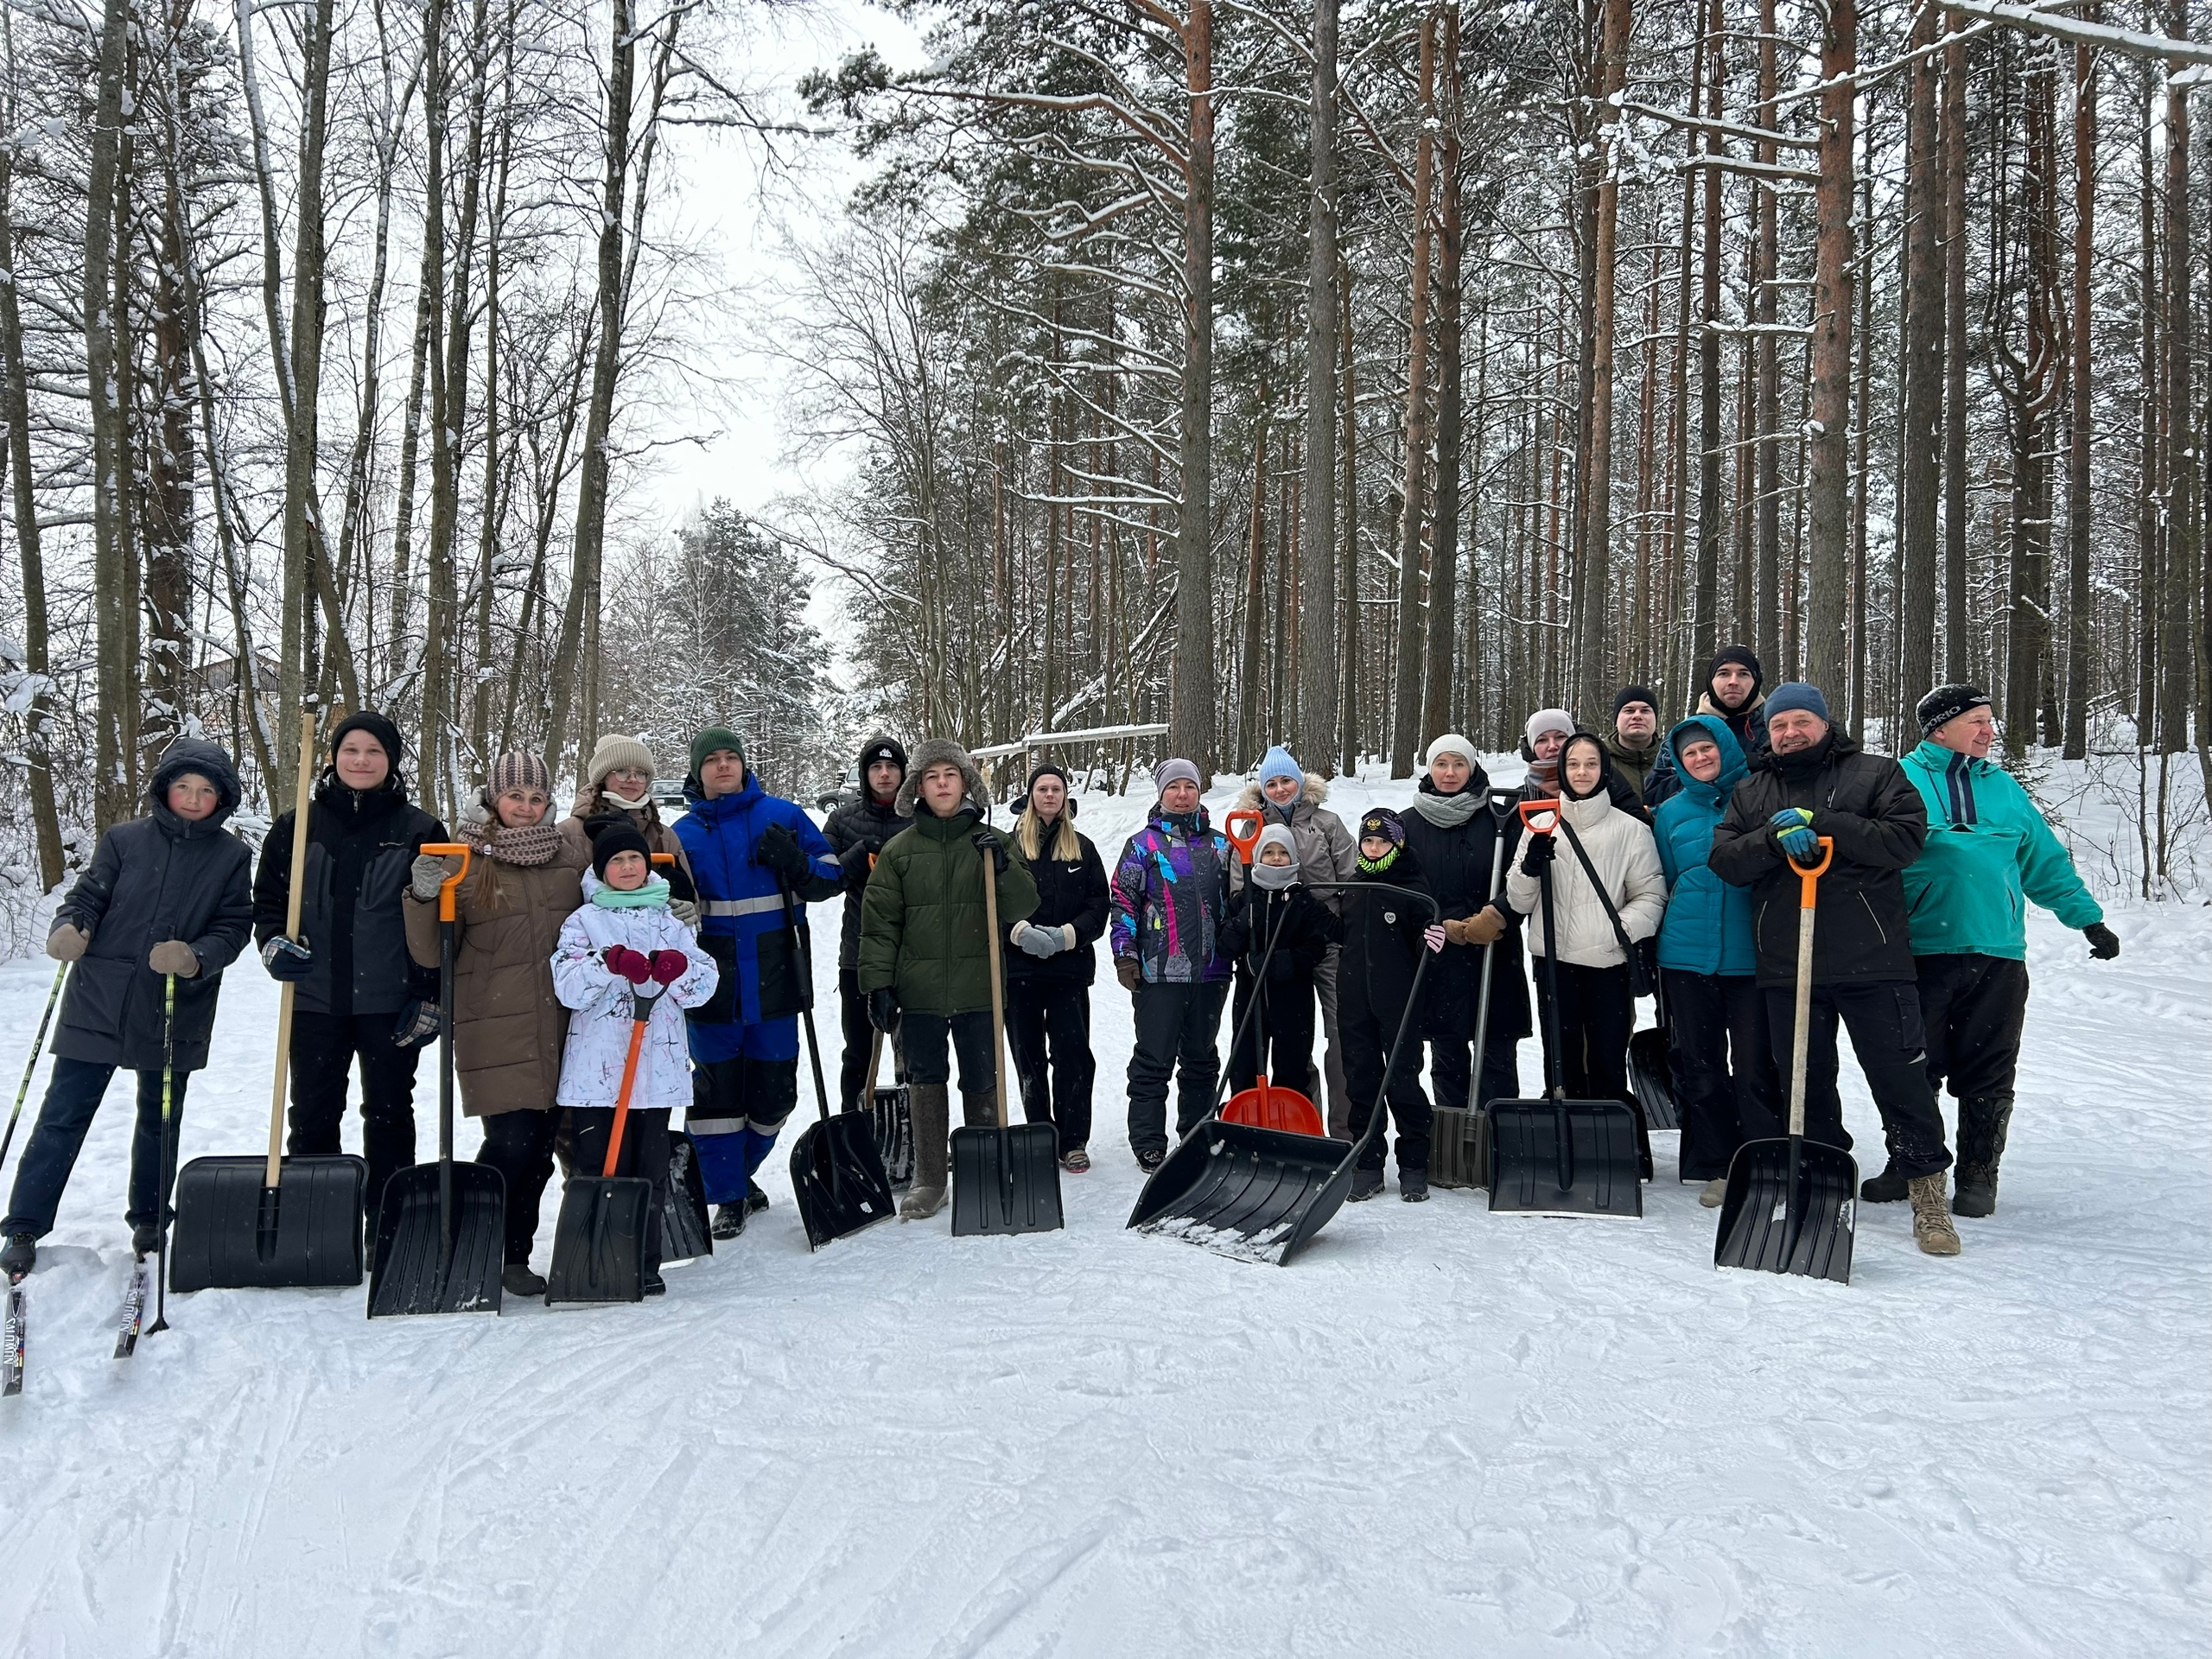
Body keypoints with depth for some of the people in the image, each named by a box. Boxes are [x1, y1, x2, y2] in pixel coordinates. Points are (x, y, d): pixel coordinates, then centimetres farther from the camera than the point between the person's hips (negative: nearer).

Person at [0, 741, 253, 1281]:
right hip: (99, 1001, 0)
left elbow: (234, 926, -3)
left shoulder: (232, 856, 1)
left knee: (160, 1120, 14)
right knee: (63, 1115, 2)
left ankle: (148, 1220, 31)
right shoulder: (124, 840, 1)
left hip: (175, 1014, 1)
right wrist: (69, 928, -21)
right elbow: (88, 896, 1)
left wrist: (197, 959, -22)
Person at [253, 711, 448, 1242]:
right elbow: (268, 899, 12)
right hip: (315, 998, 2)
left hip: (390, 1002, -2)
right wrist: (274, 945, -9)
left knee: (389, 1115, 8)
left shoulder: (421, 830, 0)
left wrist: (428, 998, -4)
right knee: (312, 1117, 9)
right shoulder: (297, 826, 6)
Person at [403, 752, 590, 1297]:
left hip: (559, 1030, 4)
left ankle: (514, 1256, 21)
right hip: (496, 1029, -4)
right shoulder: (464, 861, 0)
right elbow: (432, 954, -3)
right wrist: (424, 898, -20)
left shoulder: (572, 858, 9)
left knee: (541, 1148, 7)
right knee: (512, 1141, -11)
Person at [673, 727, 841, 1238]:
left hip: (775, 982, 0)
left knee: (774, 1091, 9)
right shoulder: (684, 833, 7)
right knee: (716, 1093, 1)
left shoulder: (783, 816, 4)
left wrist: (794, 864, -14)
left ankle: (737, 1173, 32)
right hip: (714, 986, 0)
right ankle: (728, 1197, 15)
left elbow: (829, 877, 5)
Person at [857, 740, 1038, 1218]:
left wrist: (1003, 867, -17)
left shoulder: (994, 842, 5)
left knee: (982, 1082, 8)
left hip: (978, 990, 0)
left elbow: (1023, 909, -1)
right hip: (919, 991, 0)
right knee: (925, 1082, 8)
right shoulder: (899, 849, 4)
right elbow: (879, 923, 2)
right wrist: (878, 984, -4)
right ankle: (928, 1180, 18)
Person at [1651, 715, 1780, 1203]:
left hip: (1751, 955, -3)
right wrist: (1650, 944, 18)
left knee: (1756, 1068, -4)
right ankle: (1716, 1167, 17)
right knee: (1700, 1066, 7)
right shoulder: (1670, 812, 10)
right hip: (1686, 956, 3)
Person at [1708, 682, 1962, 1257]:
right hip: (1786, 966, 3)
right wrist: (1775, 837, -16)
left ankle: (1928, 1192, 9)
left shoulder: (1875, 774, 5)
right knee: (1806, 1081, 12)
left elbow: (1906, 837, -10)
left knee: (1901, 1077, -1)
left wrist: (1822, 823, -16)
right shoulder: (1751, 790, 15)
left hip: (1872, 959, -3)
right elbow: (1724, 859, 3)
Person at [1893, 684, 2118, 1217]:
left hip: (1997, 953, 3)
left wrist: (2088, 917, 17)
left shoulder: (2002, 787, 15)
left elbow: (2046, 861, 20)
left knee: (1987, 1074, 6)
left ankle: (1978, 1175, 17)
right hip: (1920, 951, -3)